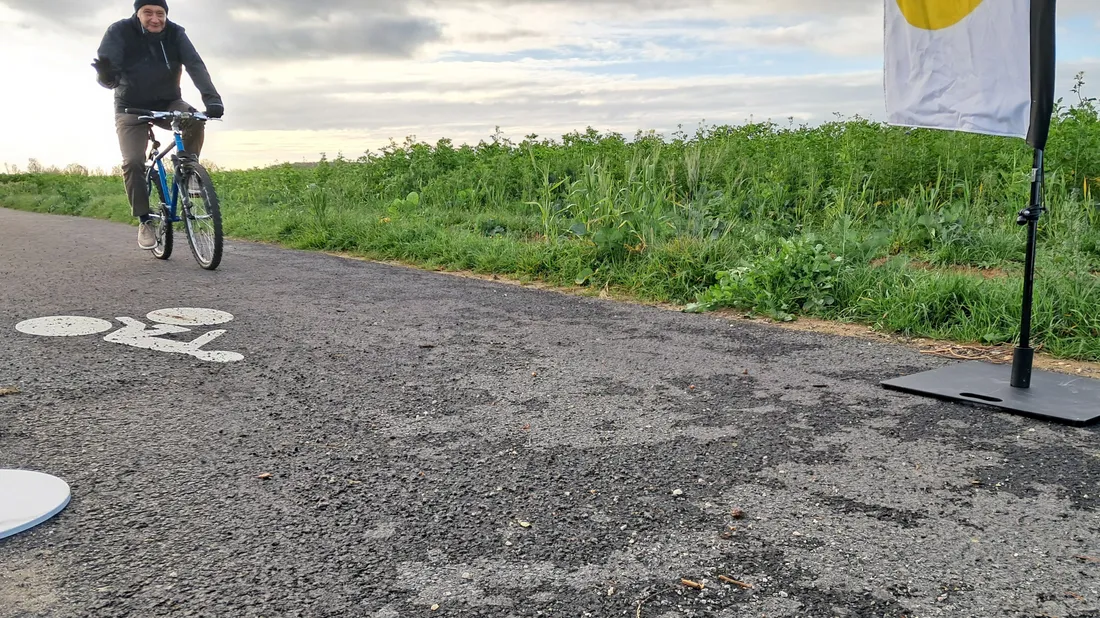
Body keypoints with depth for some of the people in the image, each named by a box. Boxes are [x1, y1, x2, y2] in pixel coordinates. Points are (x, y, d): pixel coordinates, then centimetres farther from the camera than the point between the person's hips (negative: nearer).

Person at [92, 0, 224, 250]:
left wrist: (212, 98, -44)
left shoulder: (175, 34, -14)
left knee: (193, 120, -31)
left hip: (167, 103, 2)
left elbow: (195, 65, -27)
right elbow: (107, 71, -28)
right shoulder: (120, 32, -19)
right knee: (132, 162, -18)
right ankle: (145, 221, -4)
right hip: (131, 108, -1)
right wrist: (107, 75, -54)